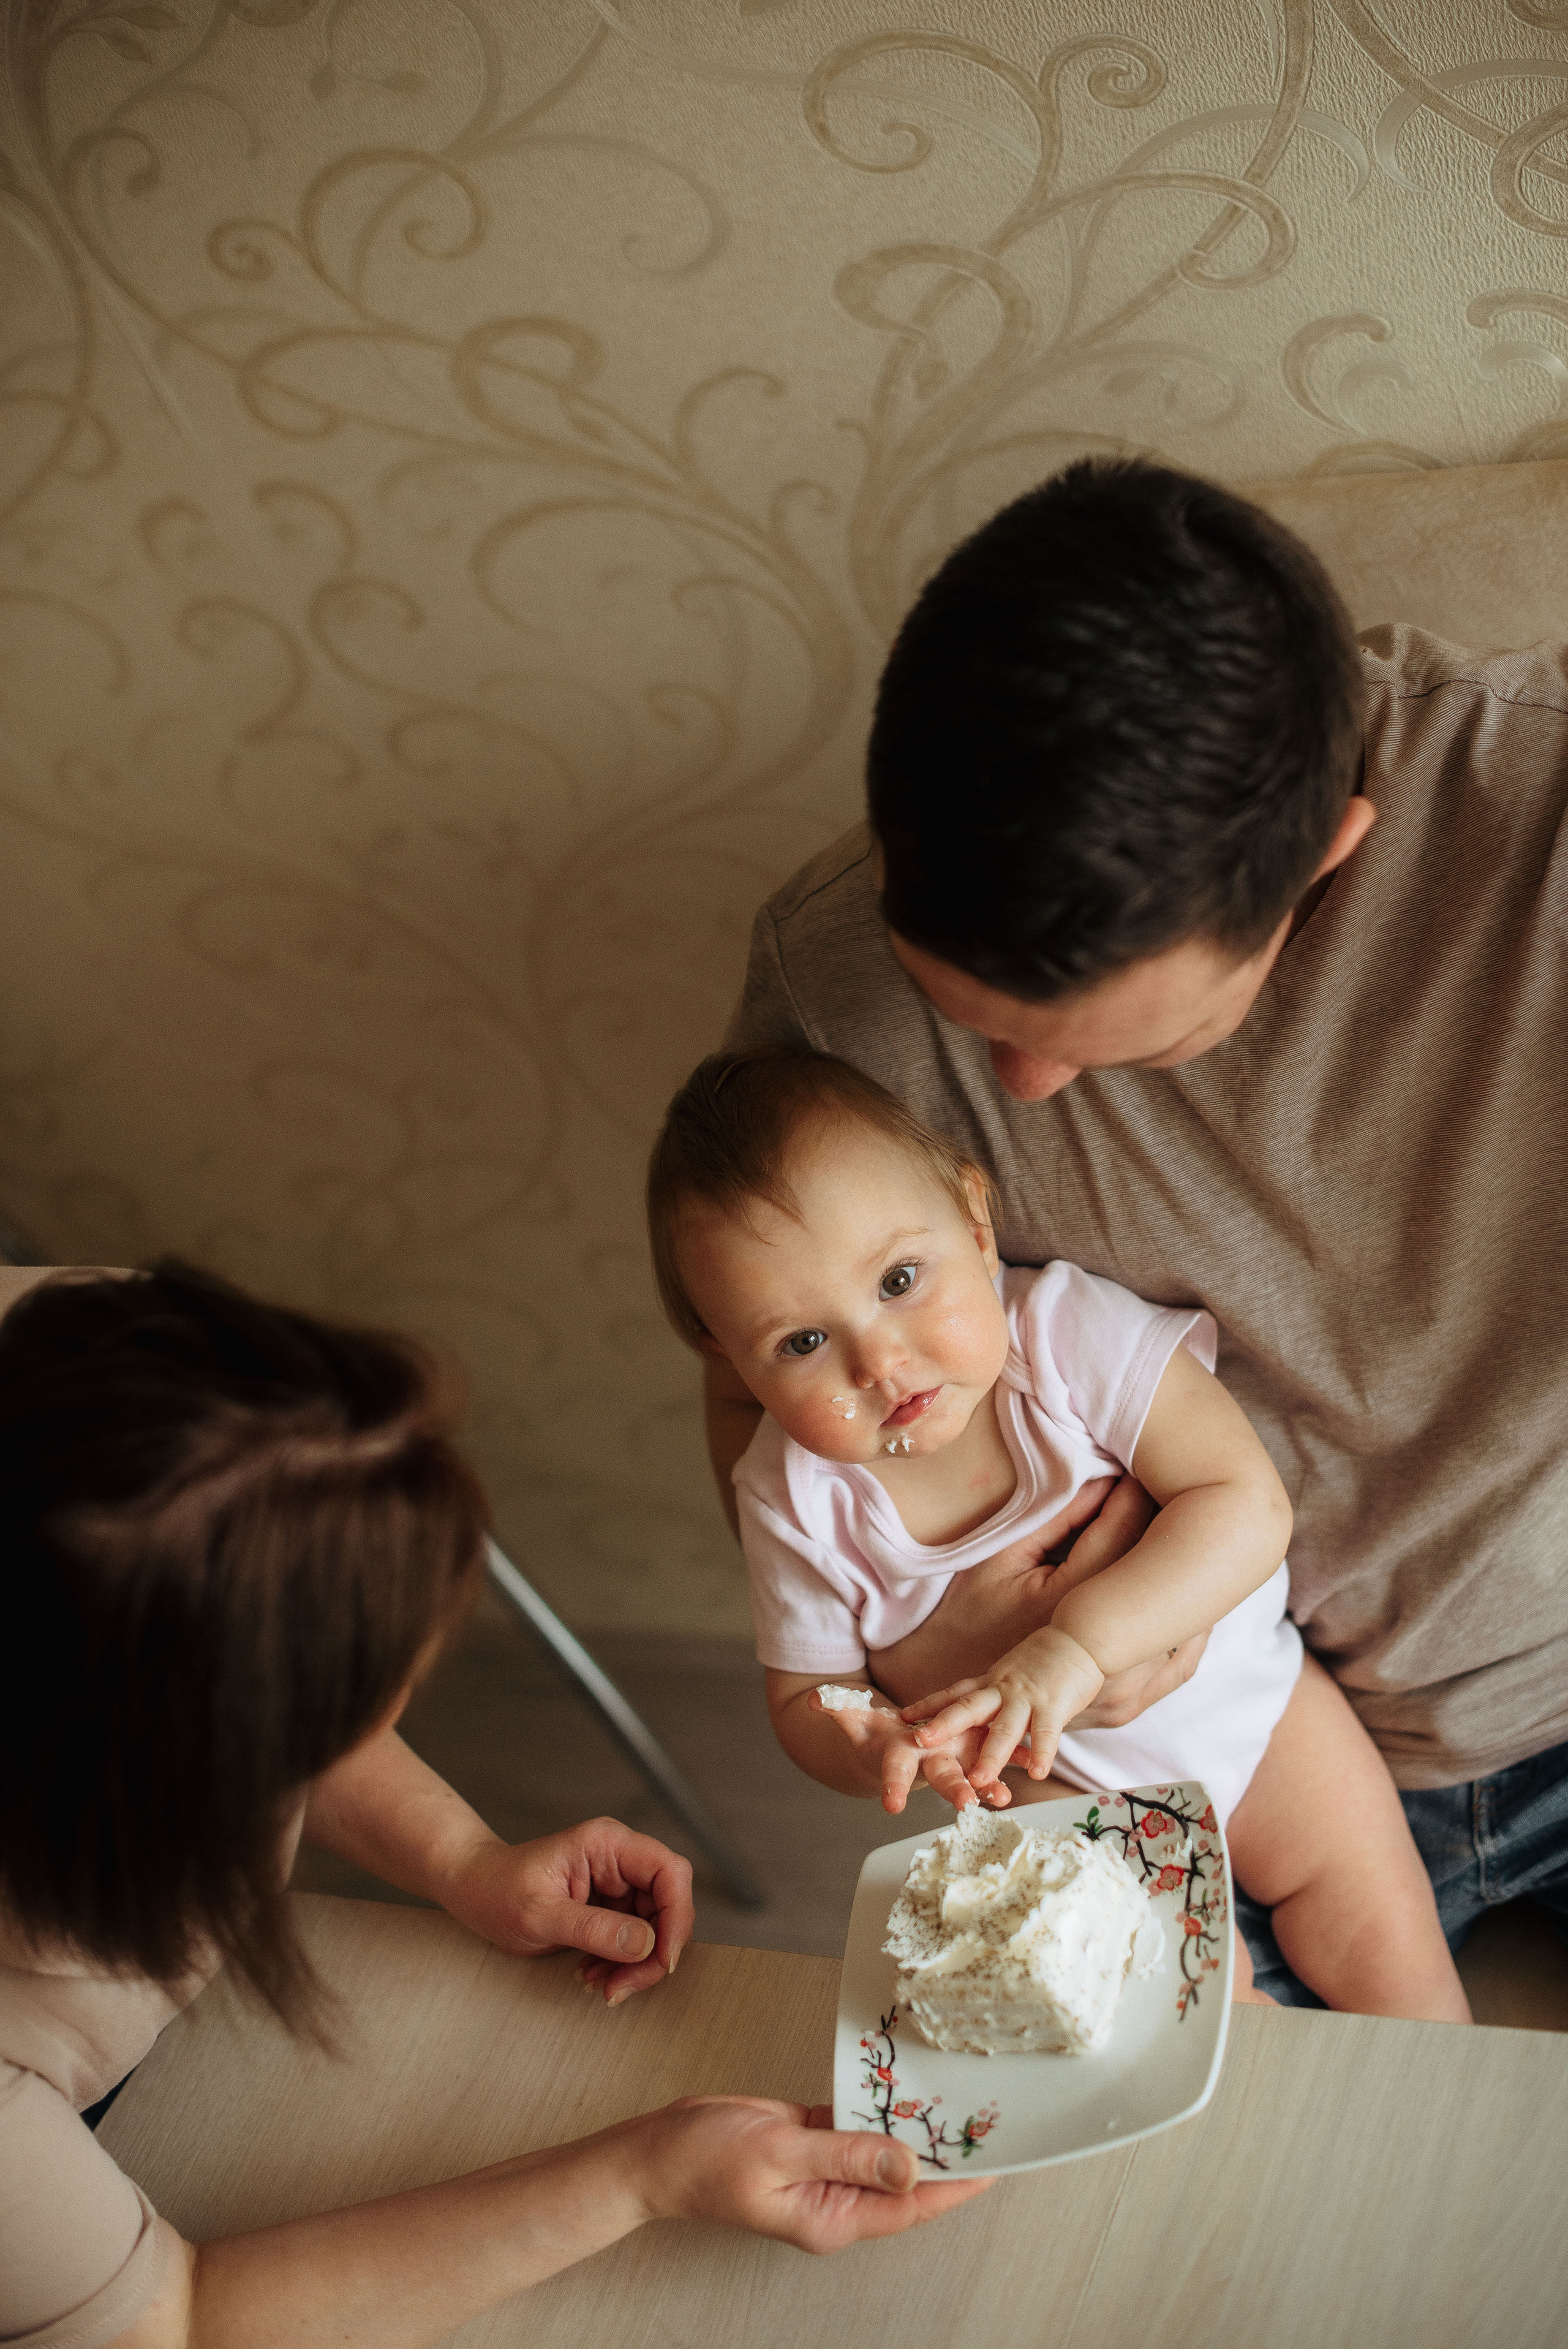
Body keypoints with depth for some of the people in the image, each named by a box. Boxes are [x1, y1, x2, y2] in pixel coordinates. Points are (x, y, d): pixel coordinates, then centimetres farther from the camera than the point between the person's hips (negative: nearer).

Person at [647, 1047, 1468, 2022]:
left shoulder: (1071, 1329, -26)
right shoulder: (798, 1498, -20)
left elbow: (1248, 1508, -30)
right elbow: (805, 1697, -6)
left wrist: (1079, 1645, -40)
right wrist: (875, 1747, -30)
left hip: (1248, 1694, 0)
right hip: (1057, 1781, 1)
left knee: (1386, 1950, -2)